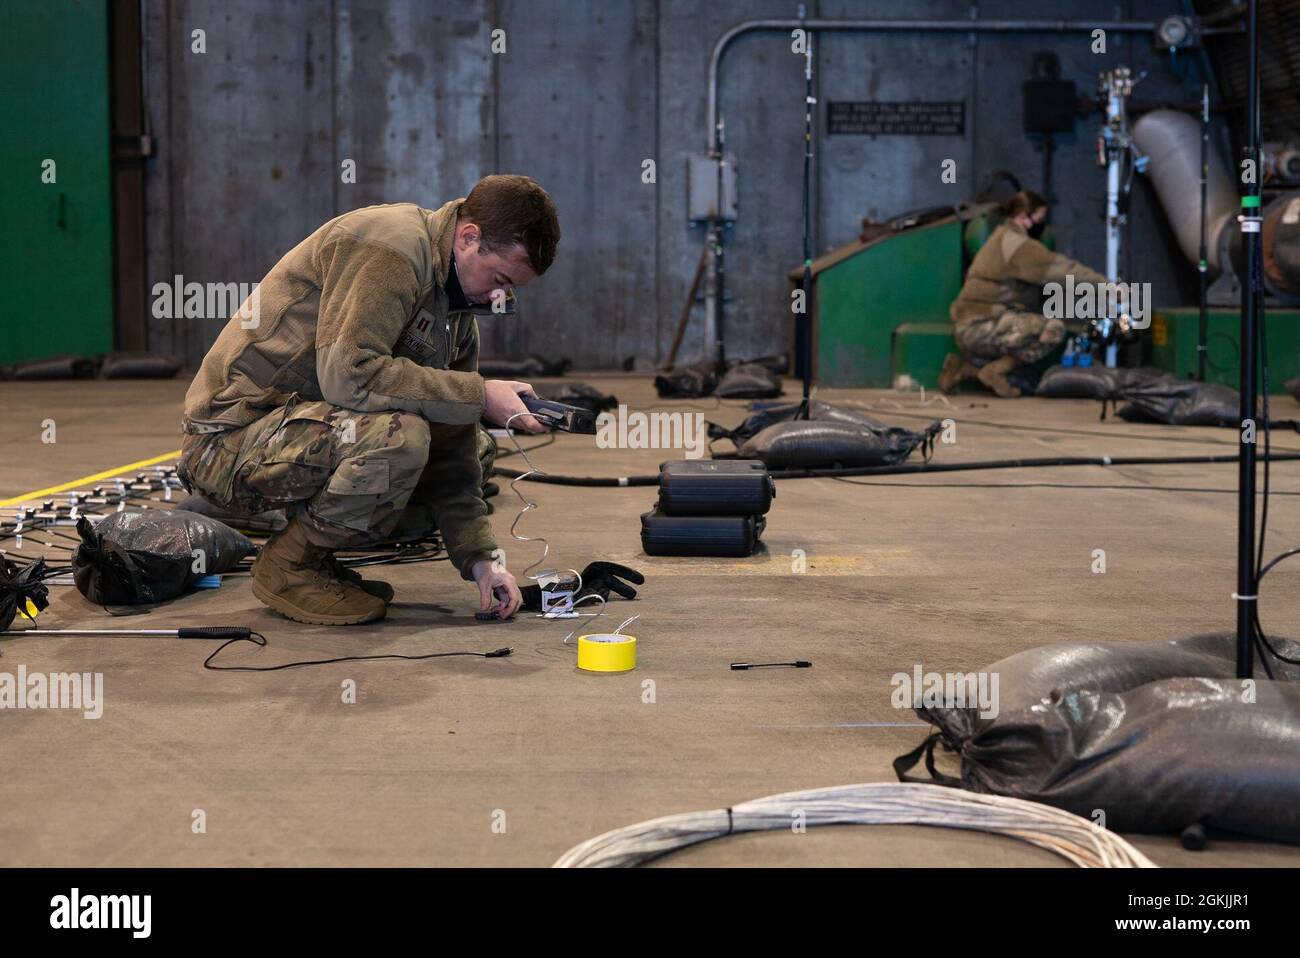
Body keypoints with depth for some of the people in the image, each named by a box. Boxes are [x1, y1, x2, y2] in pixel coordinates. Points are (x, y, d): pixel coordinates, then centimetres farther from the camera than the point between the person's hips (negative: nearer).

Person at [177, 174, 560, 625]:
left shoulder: (457, 305, 10)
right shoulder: (392, 246, -18)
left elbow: (450, 457, 9)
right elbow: (348, 376, -30)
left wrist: (481, 559, -1)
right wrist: (479, 394, -24)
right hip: (230, 439, -9)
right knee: (400, 433, -30)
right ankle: (289, 567, -10)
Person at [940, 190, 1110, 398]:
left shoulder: (1002, 239, 23)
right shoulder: (1011, 240, -10)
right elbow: (1058, 266, -17)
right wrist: (1105, 283, -14)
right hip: (982, 326, -10)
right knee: (1054, 328, -20)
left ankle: (963, 368, 13)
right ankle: (996, 371, -13)